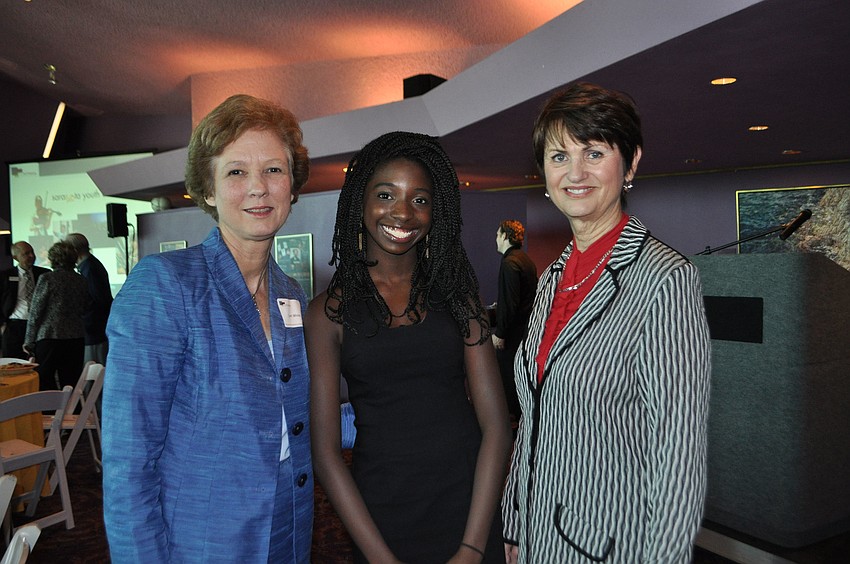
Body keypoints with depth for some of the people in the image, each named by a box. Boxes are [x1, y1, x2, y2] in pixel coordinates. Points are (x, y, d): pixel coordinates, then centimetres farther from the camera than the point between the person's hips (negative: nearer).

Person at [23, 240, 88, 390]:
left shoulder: (46, 278, -6)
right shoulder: (81, 280, 7)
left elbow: (35, 312, -4)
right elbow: (85, 310, 13)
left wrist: (29, 342, 1)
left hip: (49, 337, -4)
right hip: (76, 338, 4)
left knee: (44, 384, 3)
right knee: (71, 385, 6)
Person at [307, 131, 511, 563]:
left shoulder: (456, 296, -1)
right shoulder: (330, 311, -4)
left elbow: (495, 424, -5)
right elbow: (325, 449, -5)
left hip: (468, 508, 1)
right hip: (377, 517, -1)